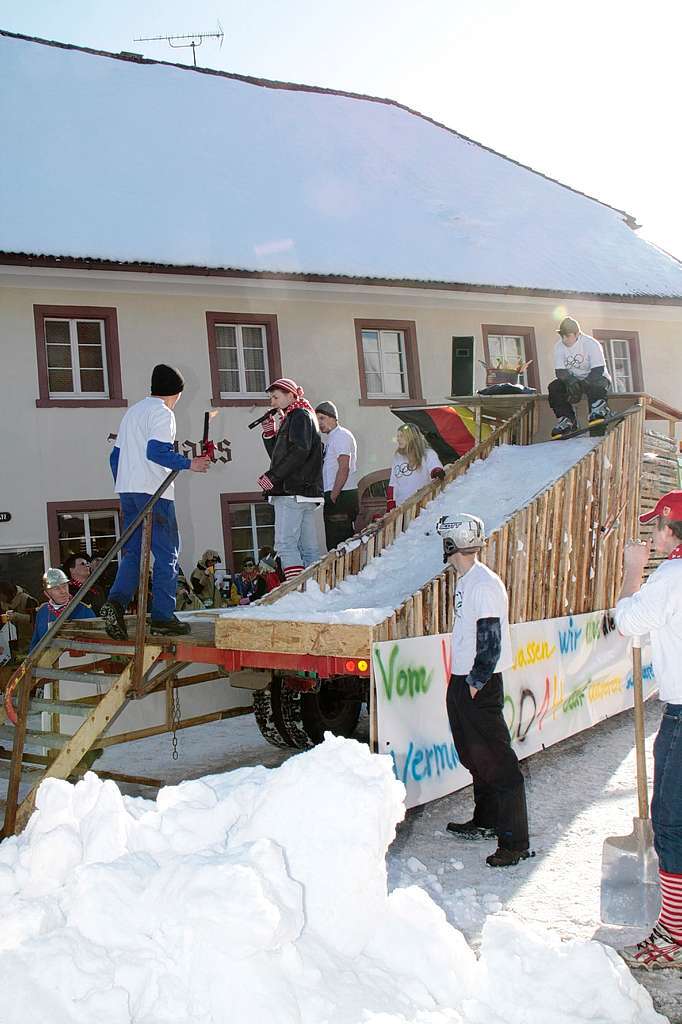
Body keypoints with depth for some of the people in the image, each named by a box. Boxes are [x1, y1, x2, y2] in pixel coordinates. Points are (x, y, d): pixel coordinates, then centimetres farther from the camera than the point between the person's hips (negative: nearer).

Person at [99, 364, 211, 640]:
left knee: (133, 552, 9)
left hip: (127, 491, 8)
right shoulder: (162, 413, -5)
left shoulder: (133, 411, 20)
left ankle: (116, 602, -12)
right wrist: (190, 464, -11)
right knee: (166, 553, -1)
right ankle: (162, 617, -3)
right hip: (153, 492, -8)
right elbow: (156, 451, -19)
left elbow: (116, 455, 20)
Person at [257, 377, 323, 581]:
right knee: (309, 547, 6)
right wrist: (269, 435, 13)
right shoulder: (290, 419, 27)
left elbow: (299, 451, -18)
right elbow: (279, 456, 26)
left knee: (285, 544, -14)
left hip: (293, 492, -10)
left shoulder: (299, 416, -2)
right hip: (304, 494, 10)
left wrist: (272, 476, -18)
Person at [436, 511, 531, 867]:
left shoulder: (484, 584, -19)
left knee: (496, 761, -7)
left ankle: (515, 842, -2)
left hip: (480, 685, -10)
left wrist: (476, 683, -17)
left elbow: (491, 641, -21)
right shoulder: (465, 580, 11)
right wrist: (460, 682, 18)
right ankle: (486, 821, 34)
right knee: (474, 756, 20)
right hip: (462, 681, 10)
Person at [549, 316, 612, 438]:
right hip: (574, 379, 5)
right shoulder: (559, 346, -8)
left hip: (596, 379, -5)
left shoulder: (591, 344, -20)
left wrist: (582, 384, -39)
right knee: (554, 387, -20)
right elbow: (559, 371, -11)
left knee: (596, 385, -40)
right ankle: (566, 420, -17)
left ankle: (597, 410, -26)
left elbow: (598, 370, -25)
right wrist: (570, 380, -34)